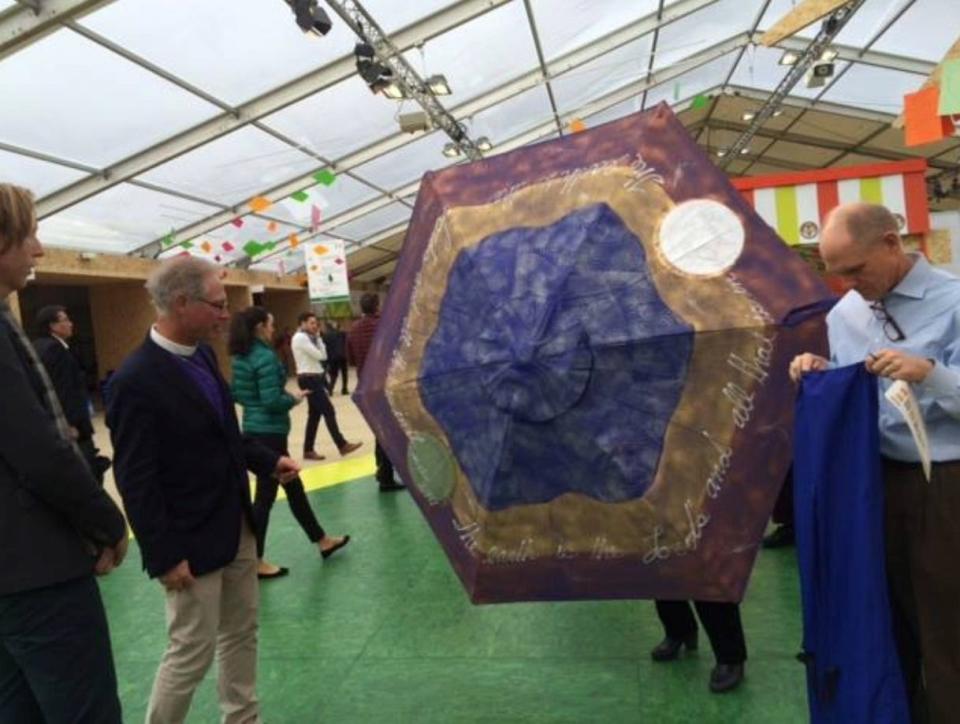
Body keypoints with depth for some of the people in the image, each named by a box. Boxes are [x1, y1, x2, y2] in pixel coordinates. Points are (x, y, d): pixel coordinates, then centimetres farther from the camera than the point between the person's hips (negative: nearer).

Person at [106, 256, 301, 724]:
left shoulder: (203, 355, 4)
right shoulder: (137, 380, -21)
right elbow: (136, 481, -20)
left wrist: (269, 461, 4)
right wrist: (165, 556, -19)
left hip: (237, 526, 8)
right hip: (193, 542, -8)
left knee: (241, 635, 19)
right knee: (192, 652, 5)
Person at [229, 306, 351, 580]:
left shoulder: (240, 357, 8)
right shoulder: (265, 357, -20)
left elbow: (234, 393, 16)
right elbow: (272, 401, -24)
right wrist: (294, 398, -7)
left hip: (253, 429, 10)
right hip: (269, 432, -10)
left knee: (293, 486, 18)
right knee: (265, 495, 1)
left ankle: (322, 541, 31)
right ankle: (255, 562, 12)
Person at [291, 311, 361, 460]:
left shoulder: (307, 338, 17)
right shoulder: (300, 338, -13)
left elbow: (323, 356, 12)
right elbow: (319, 356, -16)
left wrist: (317, 339, 4)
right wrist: (318, 339, -2)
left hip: (314, 378, 10)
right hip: (309, 379, -10)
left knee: (315, 414, 10)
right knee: (328, 411, -8)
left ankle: (308, 450, 14)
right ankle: (342, 445, -4)